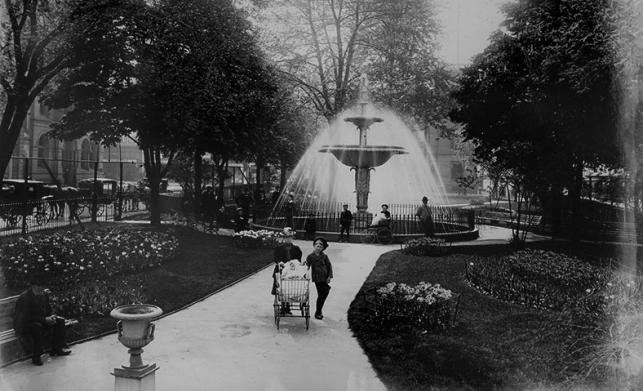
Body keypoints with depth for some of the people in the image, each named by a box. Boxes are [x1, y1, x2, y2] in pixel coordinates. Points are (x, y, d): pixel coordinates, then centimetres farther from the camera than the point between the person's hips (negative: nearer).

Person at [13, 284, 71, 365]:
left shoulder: (44, 294, -2)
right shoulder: (24, 297, -24)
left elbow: (48, 309, 11)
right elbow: (27, 317, -27)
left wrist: (52, 316, -12)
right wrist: (44, 319, -31)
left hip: (41, 321, 8)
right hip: (23, 325, -8)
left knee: (60, 320, -5)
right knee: (37, 327, -37)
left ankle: (57, 349, 3)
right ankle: (35, 358, -25)